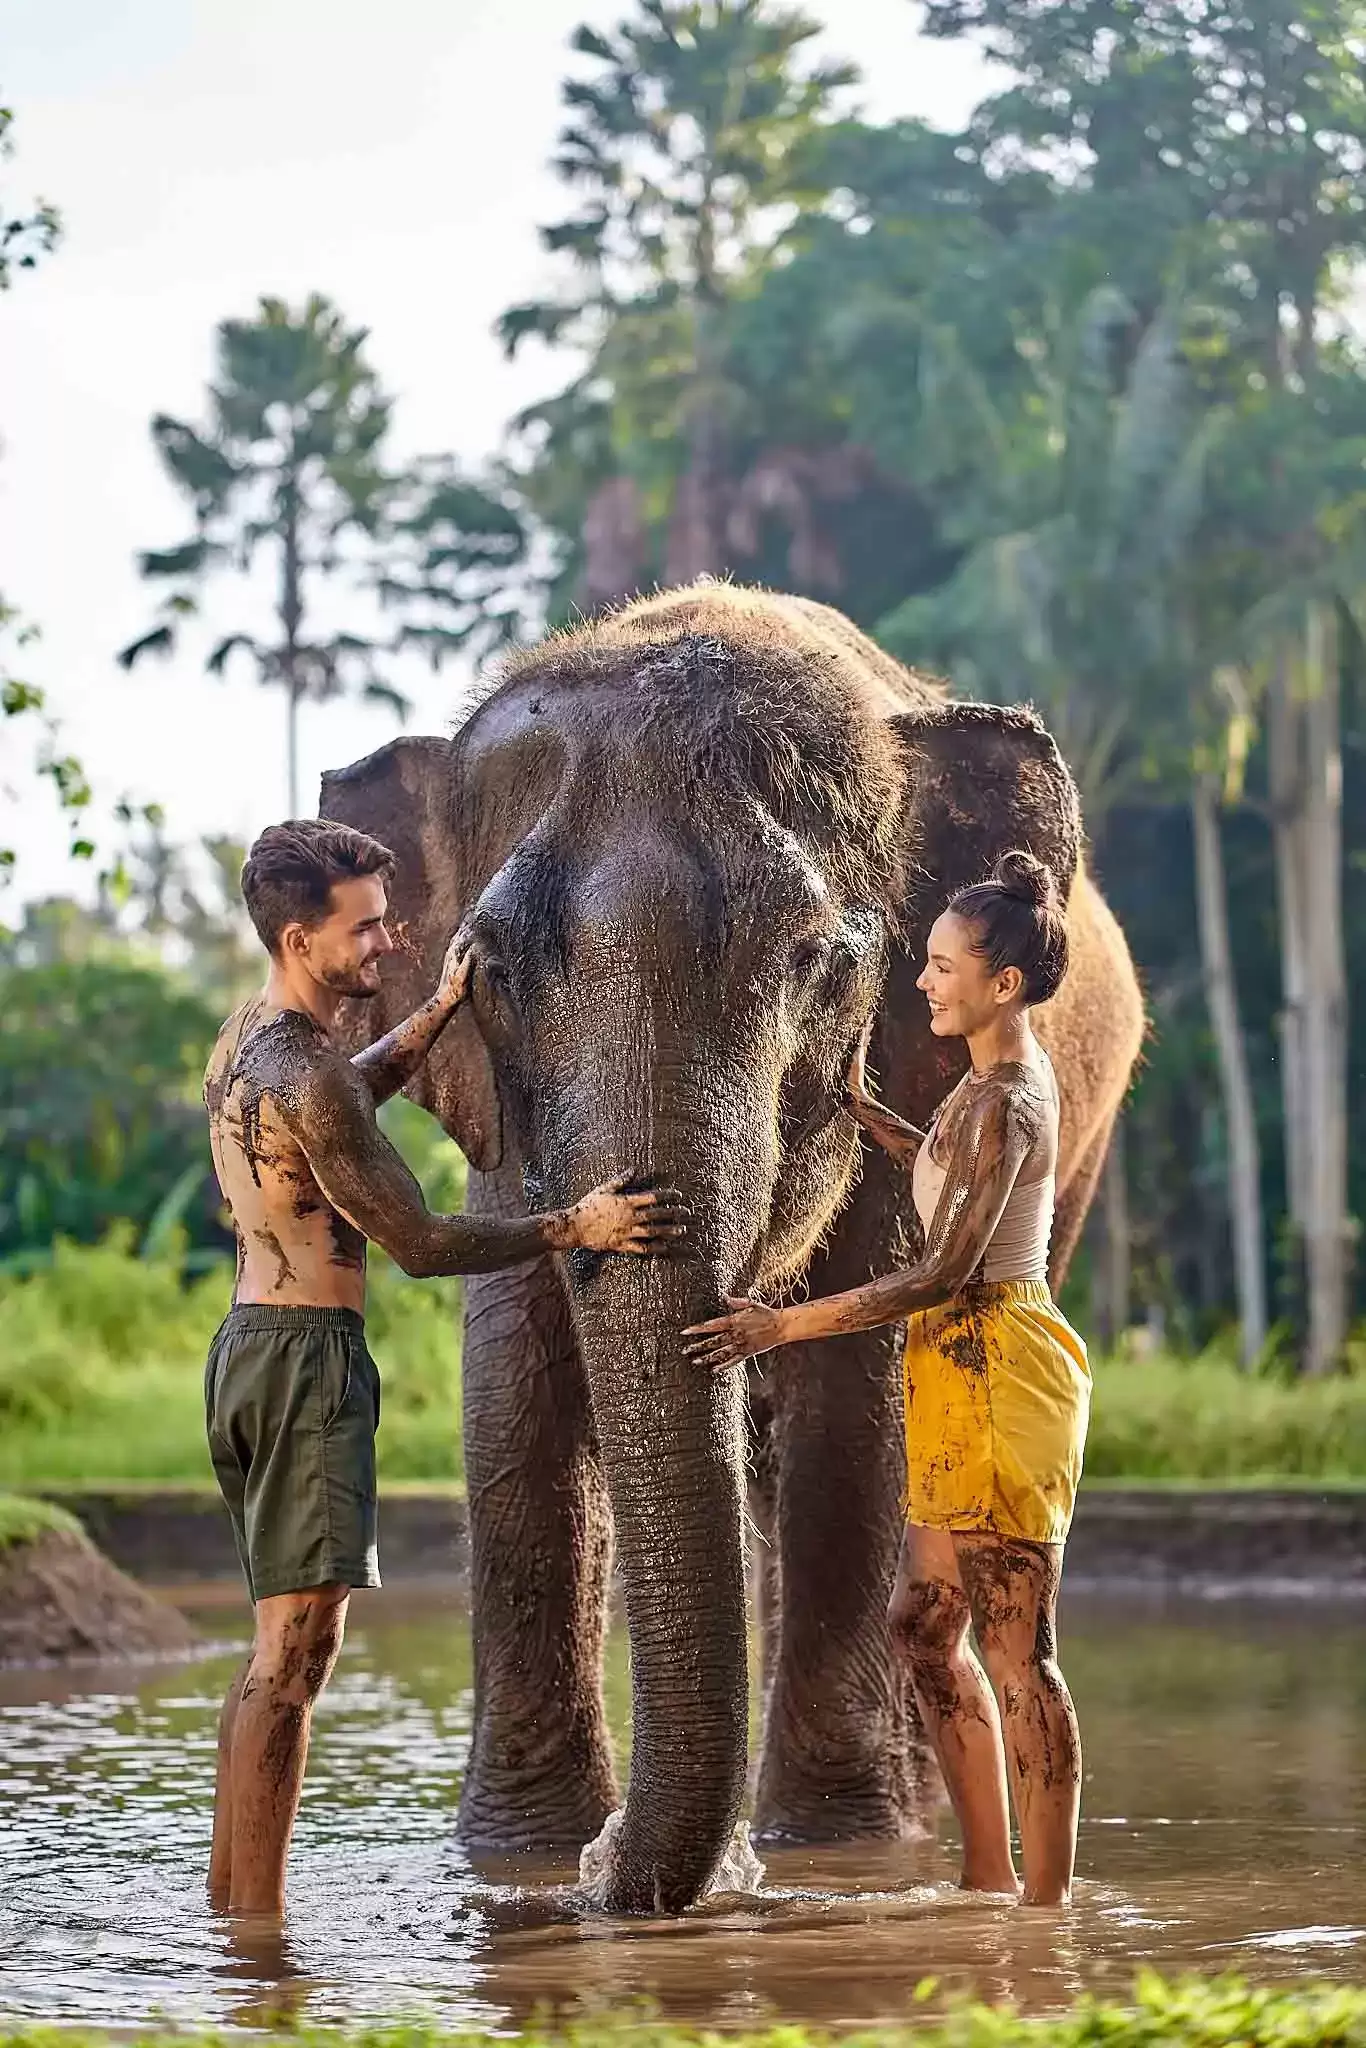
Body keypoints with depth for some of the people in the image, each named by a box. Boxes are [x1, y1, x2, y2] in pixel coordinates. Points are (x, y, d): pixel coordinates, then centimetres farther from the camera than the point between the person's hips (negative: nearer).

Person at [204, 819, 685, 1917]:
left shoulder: (248, 1034, 11)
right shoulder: (304, 1074, -18)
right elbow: (421, 1242, -16)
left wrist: (440, 1011, 29)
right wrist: (576, 1227, -10)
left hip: (251, 1344, 10)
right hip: (308, 1354, -10)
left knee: (281, 1648, 16)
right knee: (295, 1651, -10)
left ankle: (228, 1900, 18)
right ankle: (258, 1924, -11)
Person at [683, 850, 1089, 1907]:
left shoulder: (1001, 1104, -19)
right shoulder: (1011, 1075, 12)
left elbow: (942, 1273, -22)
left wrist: (783, 1324, -19)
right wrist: (860, 1107, 25)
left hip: (998, 1370, -10)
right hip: (966, 1374, 10)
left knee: (1017, 1653, -5)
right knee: (923, 1624, 14)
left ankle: (1047, 1909, 0)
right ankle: (990, 1880, 19)